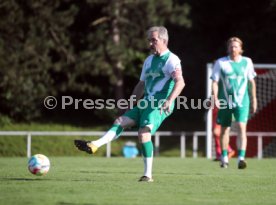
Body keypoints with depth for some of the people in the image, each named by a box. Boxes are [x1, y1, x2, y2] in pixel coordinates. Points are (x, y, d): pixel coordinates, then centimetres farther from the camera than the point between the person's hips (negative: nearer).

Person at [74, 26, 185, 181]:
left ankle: (148, 175, -19)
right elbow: (141, 84, 29)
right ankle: (94, 146, -16)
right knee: (121, 121, -4)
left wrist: (169, 100, -38)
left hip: (160, 106, -9)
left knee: (143, 133, -23)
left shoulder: (171, 59, -8)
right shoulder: (149, 60, 20)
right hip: (146, 103, 9)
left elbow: (180, 82, -24)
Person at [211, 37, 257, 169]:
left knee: (241, 127, -16)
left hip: (242, 102, 0)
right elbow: (215, 82, 0)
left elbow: (251, 81, 14)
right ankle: (224, 158, 28)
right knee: (224, 129, 11)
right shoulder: (221, 63, 0)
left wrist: (253, 98, 16)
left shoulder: (247, 62, 5)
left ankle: (241, 158, -24)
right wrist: (215, 98, -12)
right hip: (225, 102, 0)